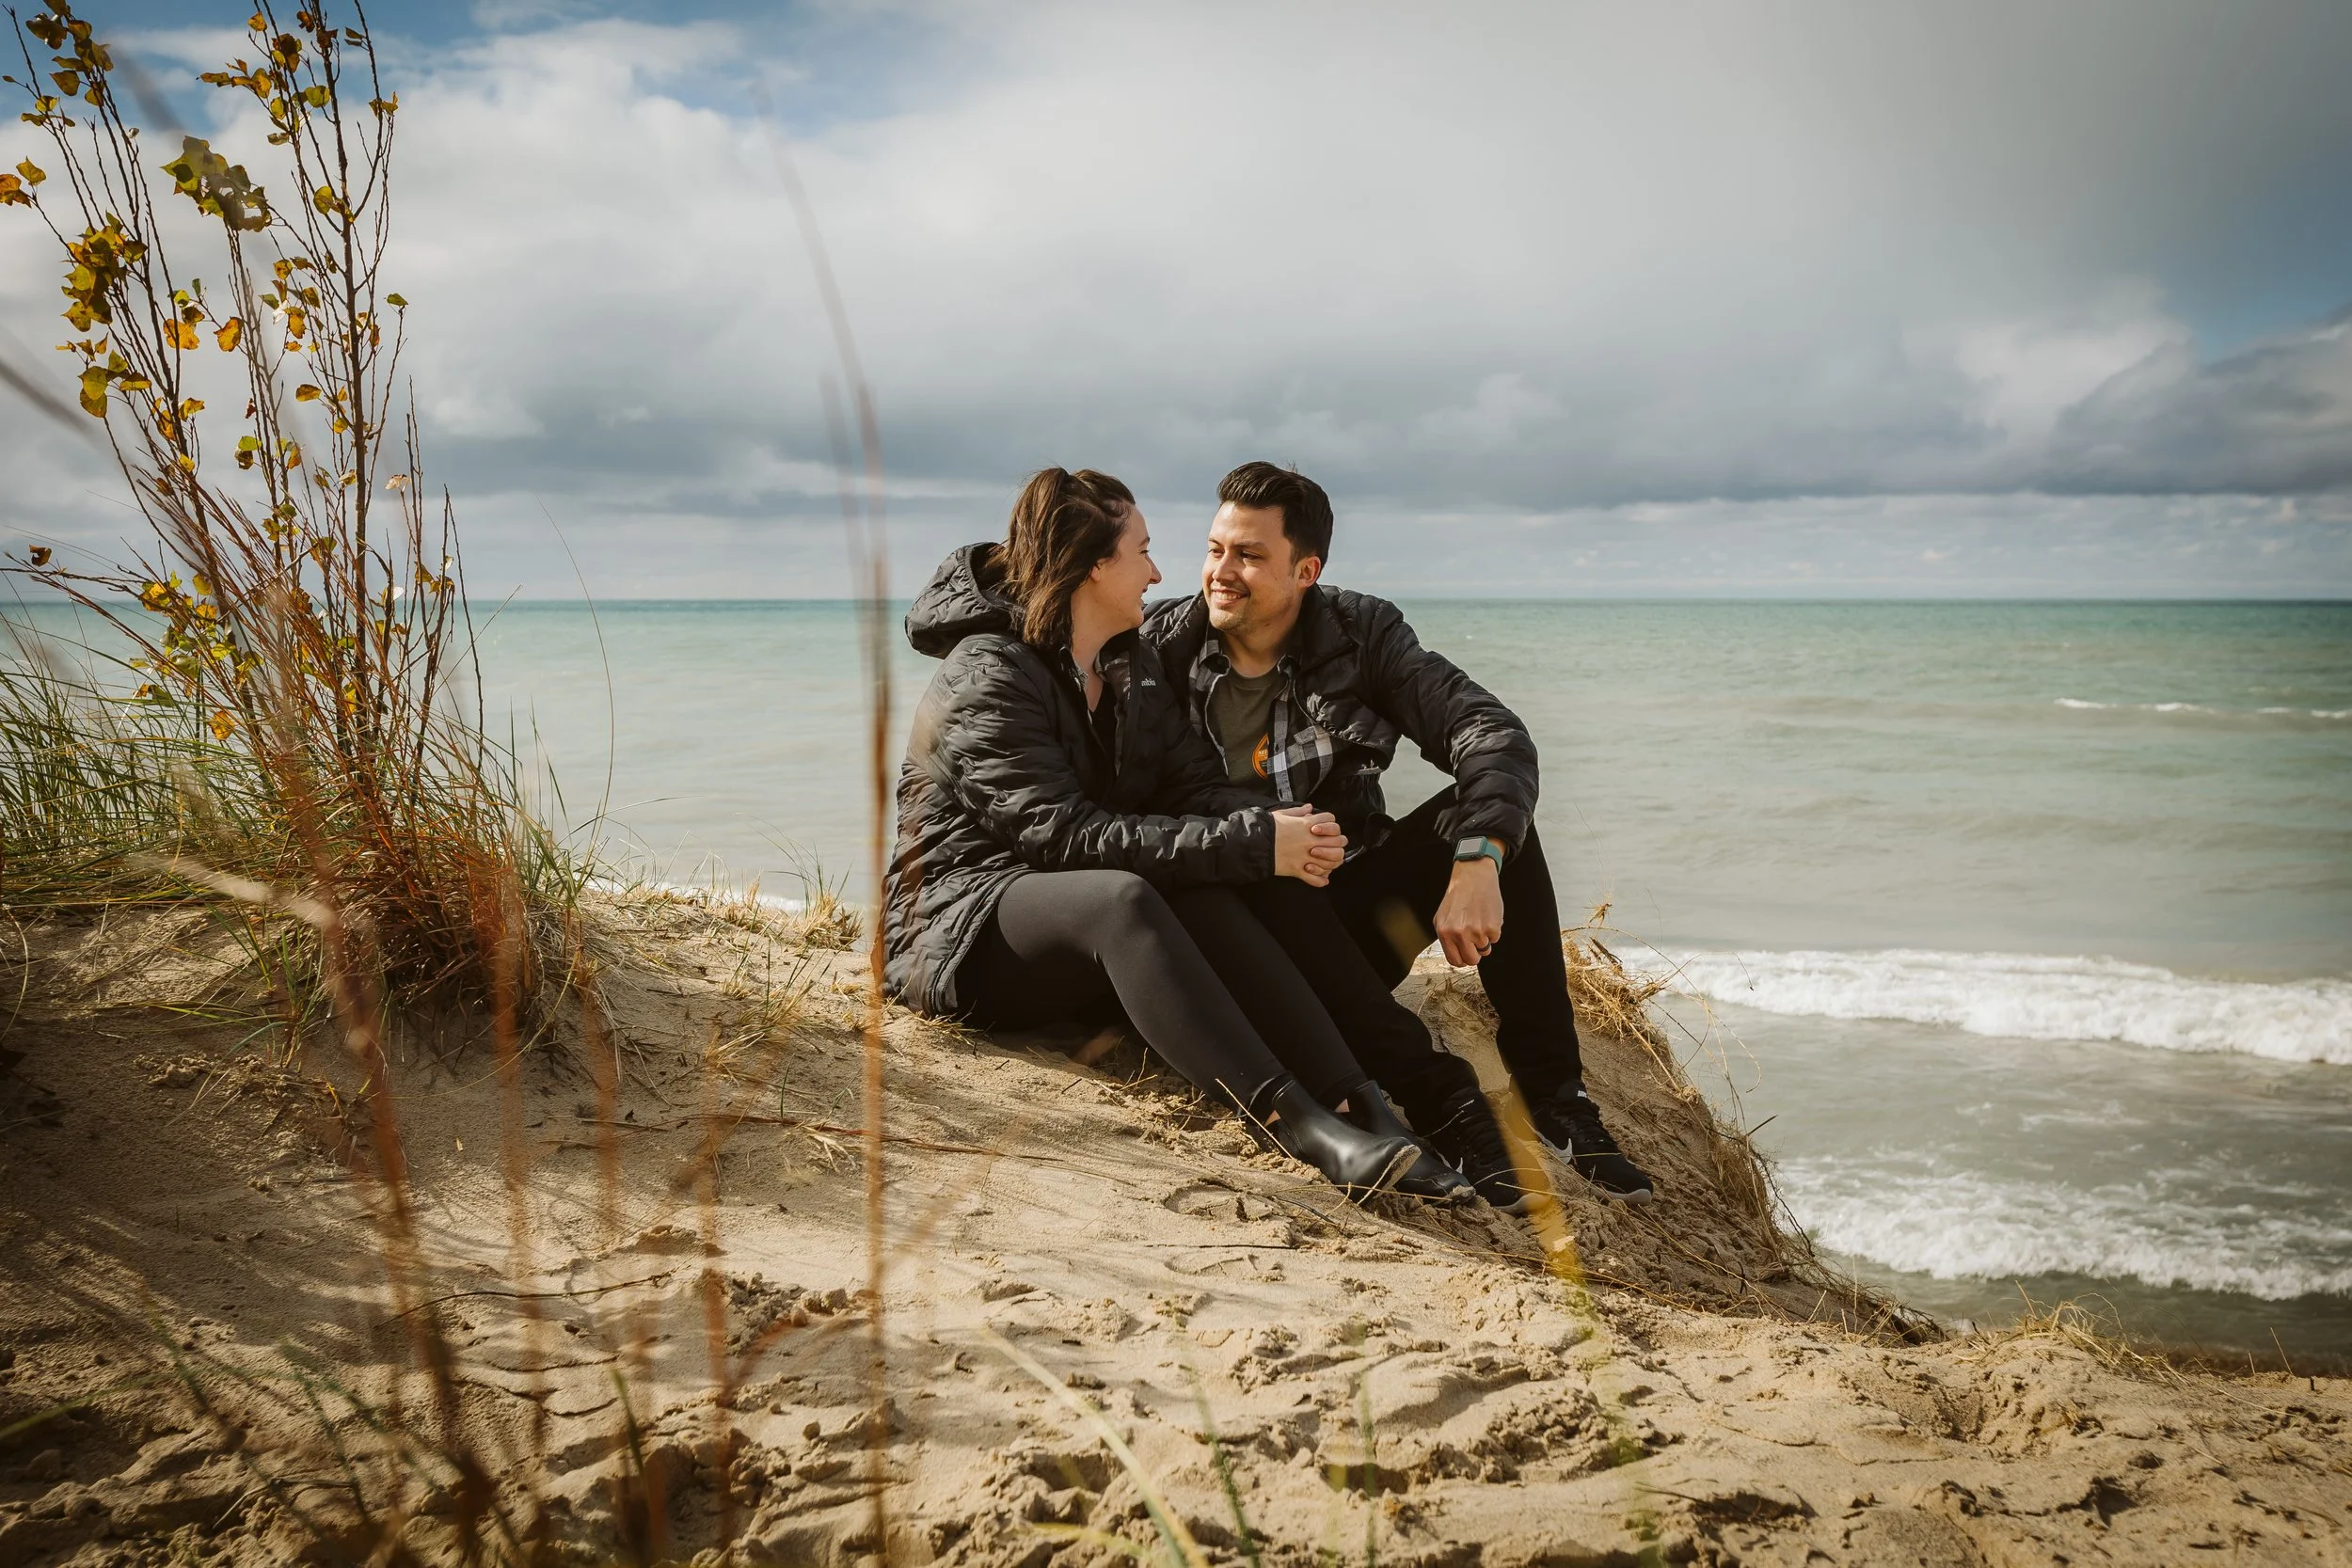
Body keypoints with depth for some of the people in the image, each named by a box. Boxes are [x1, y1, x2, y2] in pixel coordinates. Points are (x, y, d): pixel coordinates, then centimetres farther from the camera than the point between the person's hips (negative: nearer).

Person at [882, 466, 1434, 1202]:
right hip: (959, 927, -6)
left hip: (1081, 935, 7)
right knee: (1122, 898, -37)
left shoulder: (1132, 666, 11)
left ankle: (1364, 1108, -40)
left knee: (1198, 892, -27)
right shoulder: (988, 679, -15)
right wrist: (1252, 845, -30)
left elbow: (1195, 784, -1)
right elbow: (1064, 836, -26)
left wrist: (1279, 825, -25)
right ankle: (1304, 1129, -49)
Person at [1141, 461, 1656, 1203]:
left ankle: (1551, 1093, -20)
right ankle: (1443, 1101, -37)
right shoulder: (1160, 644, -5)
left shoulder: (1362, 635, -3)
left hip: (1354, 917, 2)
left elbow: (1498, 738, -15)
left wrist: (1477, 863, -33)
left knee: (1488, 814, -20)